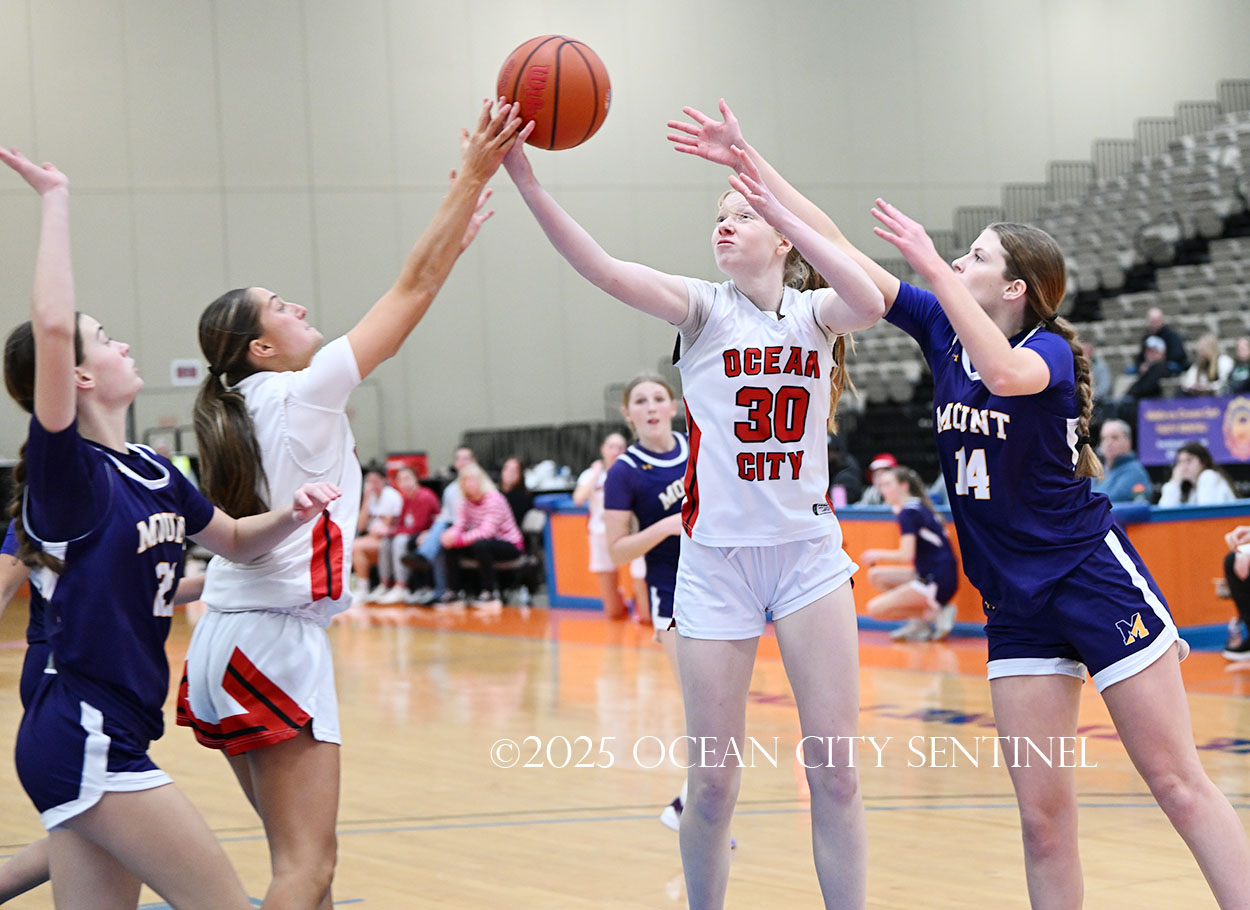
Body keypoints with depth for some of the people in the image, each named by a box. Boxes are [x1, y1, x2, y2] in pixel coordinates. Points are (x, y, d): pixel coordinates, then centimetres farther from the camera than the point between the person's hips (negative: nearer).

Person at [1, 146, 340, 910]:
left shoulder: (152, 472, 12)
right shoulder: (67, 470, -13)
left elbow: (236, 540, 28)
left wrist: (290, 515, 7)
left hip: (106, 739, 8)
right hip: (83, 739, -8)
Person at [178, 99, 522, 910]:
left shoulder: (247, 407, 13)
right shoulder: (304, 393, -8)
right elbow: (412, 289, -7)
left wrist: (461, 234, 23)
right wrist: (474, 175, -3)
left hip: (226, 638, 9)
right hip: (279, 640, -9)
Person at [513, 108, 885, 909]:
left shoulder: (814, 313, 4)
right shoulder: (705, 309, 1)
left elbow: (869, 303, -20)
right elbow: (604, 269, -16)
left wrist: (781, 210, -29)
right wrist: (527, 182, -30)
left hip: (809, 551, 1)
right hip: (716, 558, -1)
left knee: (836, 772, -1)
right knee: (713, 781, 2)